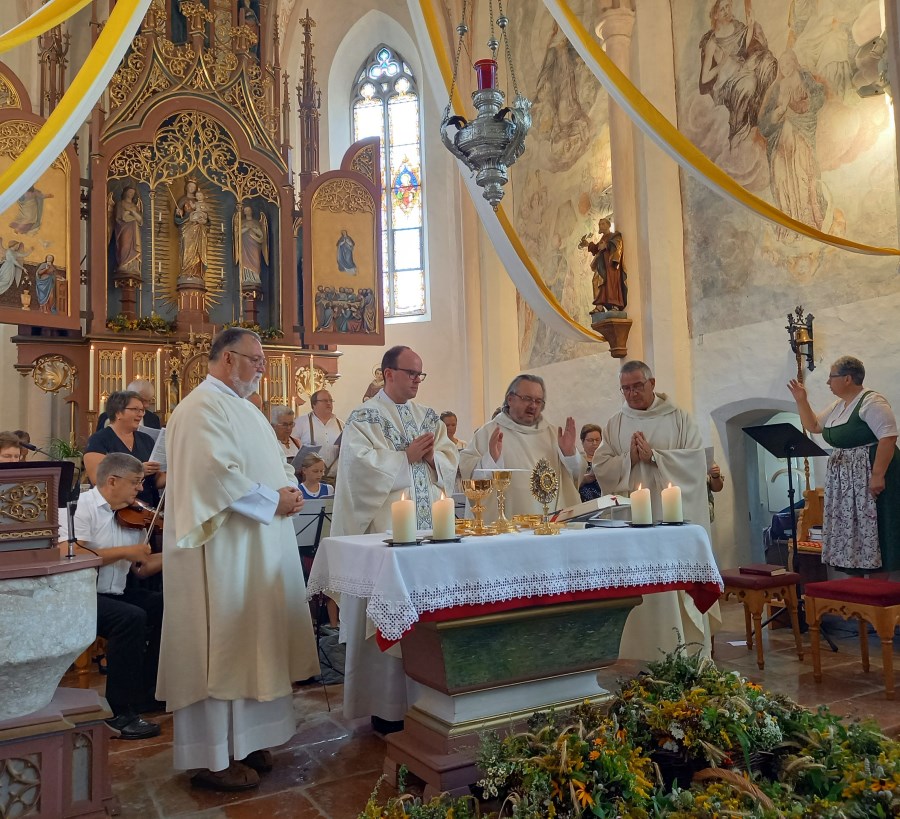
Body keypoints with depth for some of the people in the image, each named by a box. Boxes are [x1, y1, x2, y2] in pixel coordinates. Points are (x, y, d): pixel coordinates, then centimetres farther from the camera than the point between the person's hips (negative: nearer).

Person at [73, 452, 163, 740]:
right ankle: (120, 713, -18)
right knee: (131, 617, -30)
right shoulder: (84, 506, -10)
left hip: (115, 593, 8)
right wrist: (124, 551, -19)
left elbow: (142, 569, 11)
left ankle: (146, 694, 10)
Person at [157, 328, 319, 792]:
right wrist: (274, 500, -16)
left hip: (256, 549, 10)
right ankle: (212, 758, 11)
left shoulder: (241, 407, 18)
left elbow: (273, 463, 21)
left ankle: (242, 740, 27)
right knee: (220, 648, -1)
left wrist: (289, 490, 0)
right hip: (222, 551, -10)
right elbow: (219, 475, -25)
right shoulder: (204, 407, -13)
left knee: (247, 643, 15)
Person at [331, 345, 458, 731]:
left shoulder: (429, 417, 16)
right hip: (386, 528, -6)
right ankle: (387, 706, 9)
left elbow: (451, 459, 12)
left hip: (429, 525, 6)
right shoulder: (363, 418, -2)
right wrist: (408, 456, -10)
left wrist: (432, 456, -8)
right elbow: (361, 464, -15)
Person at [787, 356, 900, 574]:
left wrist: (878, 474, -27)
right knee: (850, 530, 11)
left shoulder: (871, 402, -14)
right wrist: (801, 400, 14)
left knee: (871, 530, -6)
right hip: (843, 481, 9)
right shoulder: (837, 406, 15)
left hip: (868, 478, -9)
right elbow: (813, 425, 26)